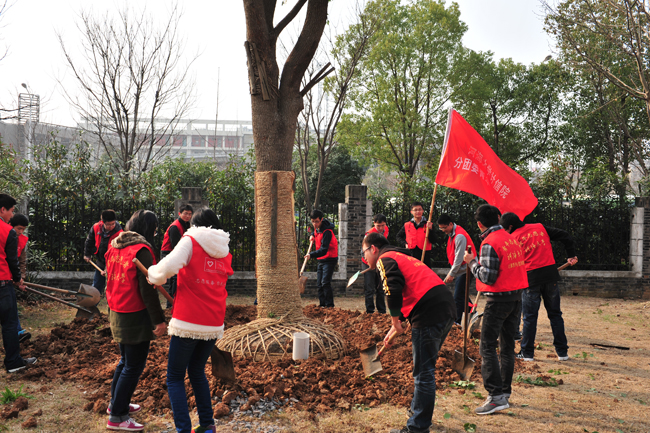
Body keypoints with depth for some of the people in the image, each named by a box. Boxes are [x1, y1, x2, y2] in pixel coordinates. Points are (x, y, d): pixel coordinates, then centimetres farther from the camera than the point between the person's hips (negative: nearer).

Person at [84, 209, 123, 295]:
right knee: (96, 286, 19)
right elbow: (89, 241, 11)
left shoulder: (119, 234, -26)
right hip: (100, 263, 5)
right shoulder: (96, 227, -11)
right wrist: (87, 254, 21)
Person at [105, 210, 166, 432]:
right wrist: (159, 320, -16)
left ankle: (116, 403, 38)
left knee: (125, 360, 24)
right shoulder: (142, 250, -18)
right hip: (135, 316, -9)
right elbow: (147, 289, -21)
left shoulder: (114, 247, 8)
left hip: (116, 312, 9)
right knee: (134, 366, 2)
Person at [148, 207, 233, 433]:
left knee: (175, 378, 7)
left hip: (187, 323, -6)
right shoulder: (225, 252, 11)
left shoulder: (191, 240, -6)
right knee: (197, 372, 23)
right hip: (214, 324, 6)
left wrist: (154, 275, -2)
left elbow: (168, 267, -22)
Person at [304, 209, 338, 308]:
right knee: (319, 284, 9)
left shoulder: (327, 231, -24)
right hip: (321, 260, 9)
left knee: (325, 283, -15)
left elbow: (324, 250, -31)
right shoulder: (317, 228, 3)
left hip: (329, 259, -9)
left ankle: (329, 304, -10)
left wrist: (311, 255, -42)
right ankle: (322, 304, 15)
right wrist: (313, 236, 11)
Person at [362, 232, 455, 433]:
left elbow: (394, 292, -19)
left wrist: (395, 321, -4)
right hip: (447, 309, 10)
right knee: (425, 368, 24)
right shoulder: (402, 257, 29)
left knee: (423, 373, -1)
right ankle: (419, 410, 40)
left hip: (430, 314, -10)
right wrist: (395, 328, 31)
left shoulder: (385, 259, 0)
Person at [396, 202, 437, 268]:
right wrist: (405, 244, 2)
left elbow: (433, 241, -3)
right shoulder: (407, 225, 7)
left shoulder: (428, 225, 2)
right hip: (411, 254, 1)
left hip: (425, 255, -1)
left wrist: (430, 229, -16)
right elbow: (399, 236, 19)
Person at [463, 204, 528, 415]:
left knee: (487, 346, -5)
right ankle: (505, 391, 21)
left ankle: (496, 396, -9)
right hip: (516, 296, 9)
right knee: (507, 345, 14)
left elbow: (487, 277, -19)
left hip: (499, 299, -9)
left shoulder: (489, 243, -16)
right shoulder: (511, 238, 10)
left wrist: (472, 262, -6)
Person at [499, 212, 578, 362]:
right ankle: (562, 352, 16)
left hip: (531, 277, -3)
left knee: (530, 317, 6)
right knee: (555, 314, 12)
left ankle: (527, 353, 12)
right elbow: (565, 236, 10)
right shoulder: (540, 227, 10)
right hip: (550, 274, 3)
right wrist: (572, 255, 18)